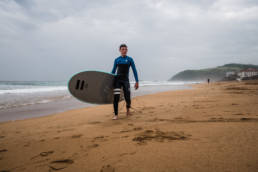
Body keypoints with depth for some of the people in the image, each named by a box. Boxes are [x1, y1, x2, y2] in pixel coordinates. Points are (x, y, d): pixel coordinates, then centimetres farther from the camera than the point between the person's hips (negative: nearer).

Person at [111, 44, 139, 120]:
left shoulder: (130, 59, 3)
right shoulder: (117, 60, 8)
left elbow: (134, 71, 3)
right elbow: (113, 71, 16)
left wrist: (137, 81, -3)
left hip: (125, 80, -1)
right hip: (117, 79, 1)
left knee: (127, 98, -5)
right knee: (116, 98, -9)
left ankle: (128, 108, 29)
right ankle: (116, 115, 1)